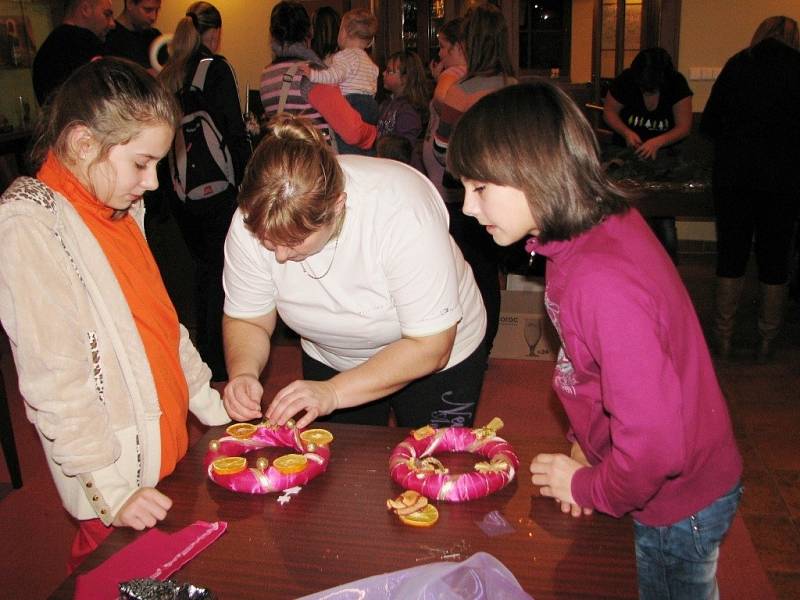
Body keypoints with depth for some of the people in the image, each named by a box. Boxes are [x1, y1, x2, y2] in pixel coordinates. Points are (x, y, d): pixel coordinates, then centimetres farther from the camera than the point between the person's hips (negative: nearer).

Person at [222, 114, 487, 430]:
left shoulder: (401, 213, -37)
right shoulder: (252, 220, -25)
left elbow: (430, 347, -31)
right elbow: (248, 320, -12)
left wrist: (333, 392, -38)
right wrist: (243, 373, -33)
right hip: (329, 361, 3)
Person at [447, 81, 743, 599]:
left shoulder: (602, 283, -37)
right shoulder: (607, 223, -8)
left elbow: (656, 443, -34)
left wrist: (589, 487, -16)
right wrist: (583, 442, 1)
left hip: (678, 507, -8)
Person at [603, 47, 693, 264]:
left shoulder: (677, 84, -12)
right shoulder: (625, 81, -12)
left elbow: (684, 127, -11)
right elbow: (609, 111, 0)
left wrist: (657, 142, -28)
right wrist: (626, 133, -18)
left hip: (663, 154, 0)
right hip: (629, 154, 0)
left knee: (664, 219, -7)